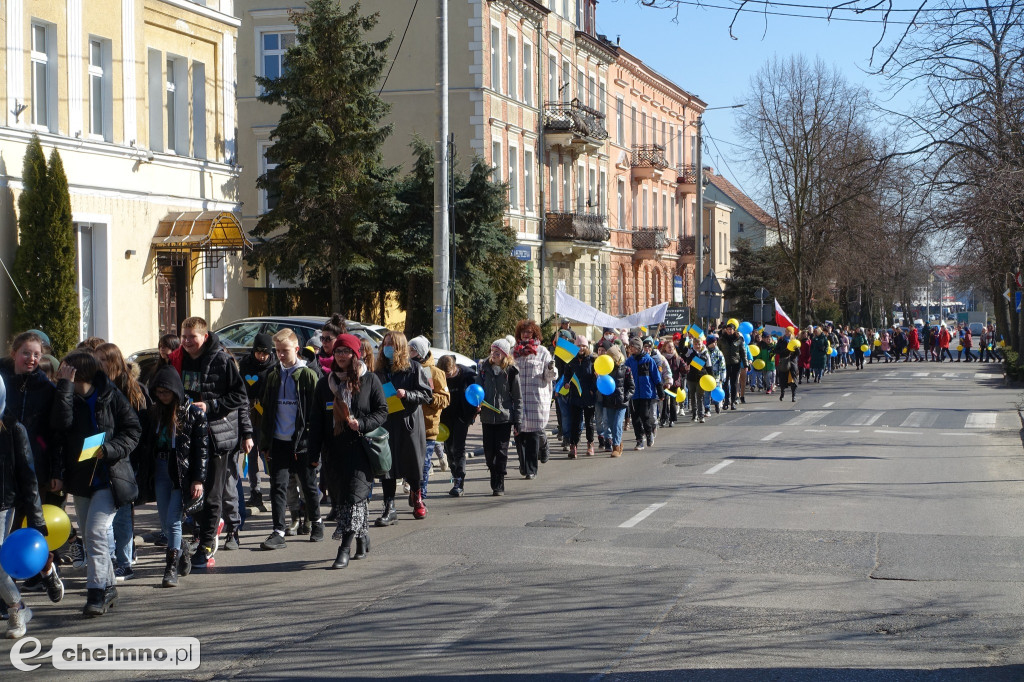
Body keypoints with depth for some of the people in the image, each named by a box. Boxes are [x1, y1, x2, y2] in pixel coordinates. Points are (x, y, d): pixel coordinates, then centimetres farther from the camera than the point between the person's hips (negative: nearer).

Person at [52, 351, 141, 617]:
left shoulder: (111, 396, -7)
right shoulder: (68, 397, 2)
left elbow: (133, 431, -6)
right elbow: (61, 423, -18)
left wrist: (109, 449, -20)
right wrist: (64, 386, -19)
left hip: (110, 476, -6)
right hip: (81, 477, 6)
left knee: (95, 531, -16)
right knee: (89, 536, 12)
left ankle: (98, 591, -12)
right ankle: (108, 588, 26)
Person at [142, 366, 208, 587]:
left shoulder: (194, 413, -5)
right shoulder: (155, 413, 10)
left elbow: (202, 449, -7)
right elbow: (146, 444, 12)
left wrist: (198, 479, -12)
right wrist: (144, 474, 6)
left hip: (182, 472, -5)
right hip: (160, 471, 5)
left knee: (173, 520, -10)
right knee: (164, 522, 7)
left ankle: (172, 569, -5)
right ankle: (182, 551, 30)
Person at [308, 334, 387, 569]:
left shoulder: (370, 380, 1)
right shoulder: (325, 384, 13)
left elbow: (382, 411, 0)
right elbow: (317, 419, 13)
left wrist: (361, 424, -17)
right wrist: (313, 451, 6)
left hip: (361, 447, -5)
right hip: (335, 449, 5)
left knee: (354, 496, -11)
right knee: (340, 495, 7)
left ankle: (345, 549, -13)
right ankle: (363, 539, 25)